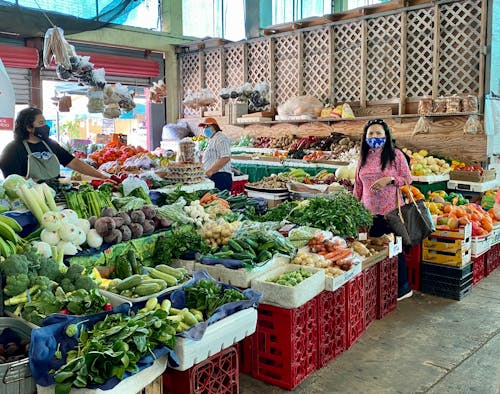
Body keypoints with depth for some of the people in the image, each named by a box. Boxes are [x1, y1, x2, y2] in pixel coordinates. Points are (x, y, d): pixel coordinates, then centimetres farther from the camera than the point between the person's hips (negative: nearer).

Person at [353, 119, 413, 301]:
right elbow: (358, 184, 17)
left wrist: (389, 180, -17)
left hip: (391, 211, -4)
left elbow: (408, 179, -1)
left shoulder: (396, 155, -2)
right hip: (370, 213, 4)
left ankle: (403, 287, 16)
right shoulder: (363, 157, 11)